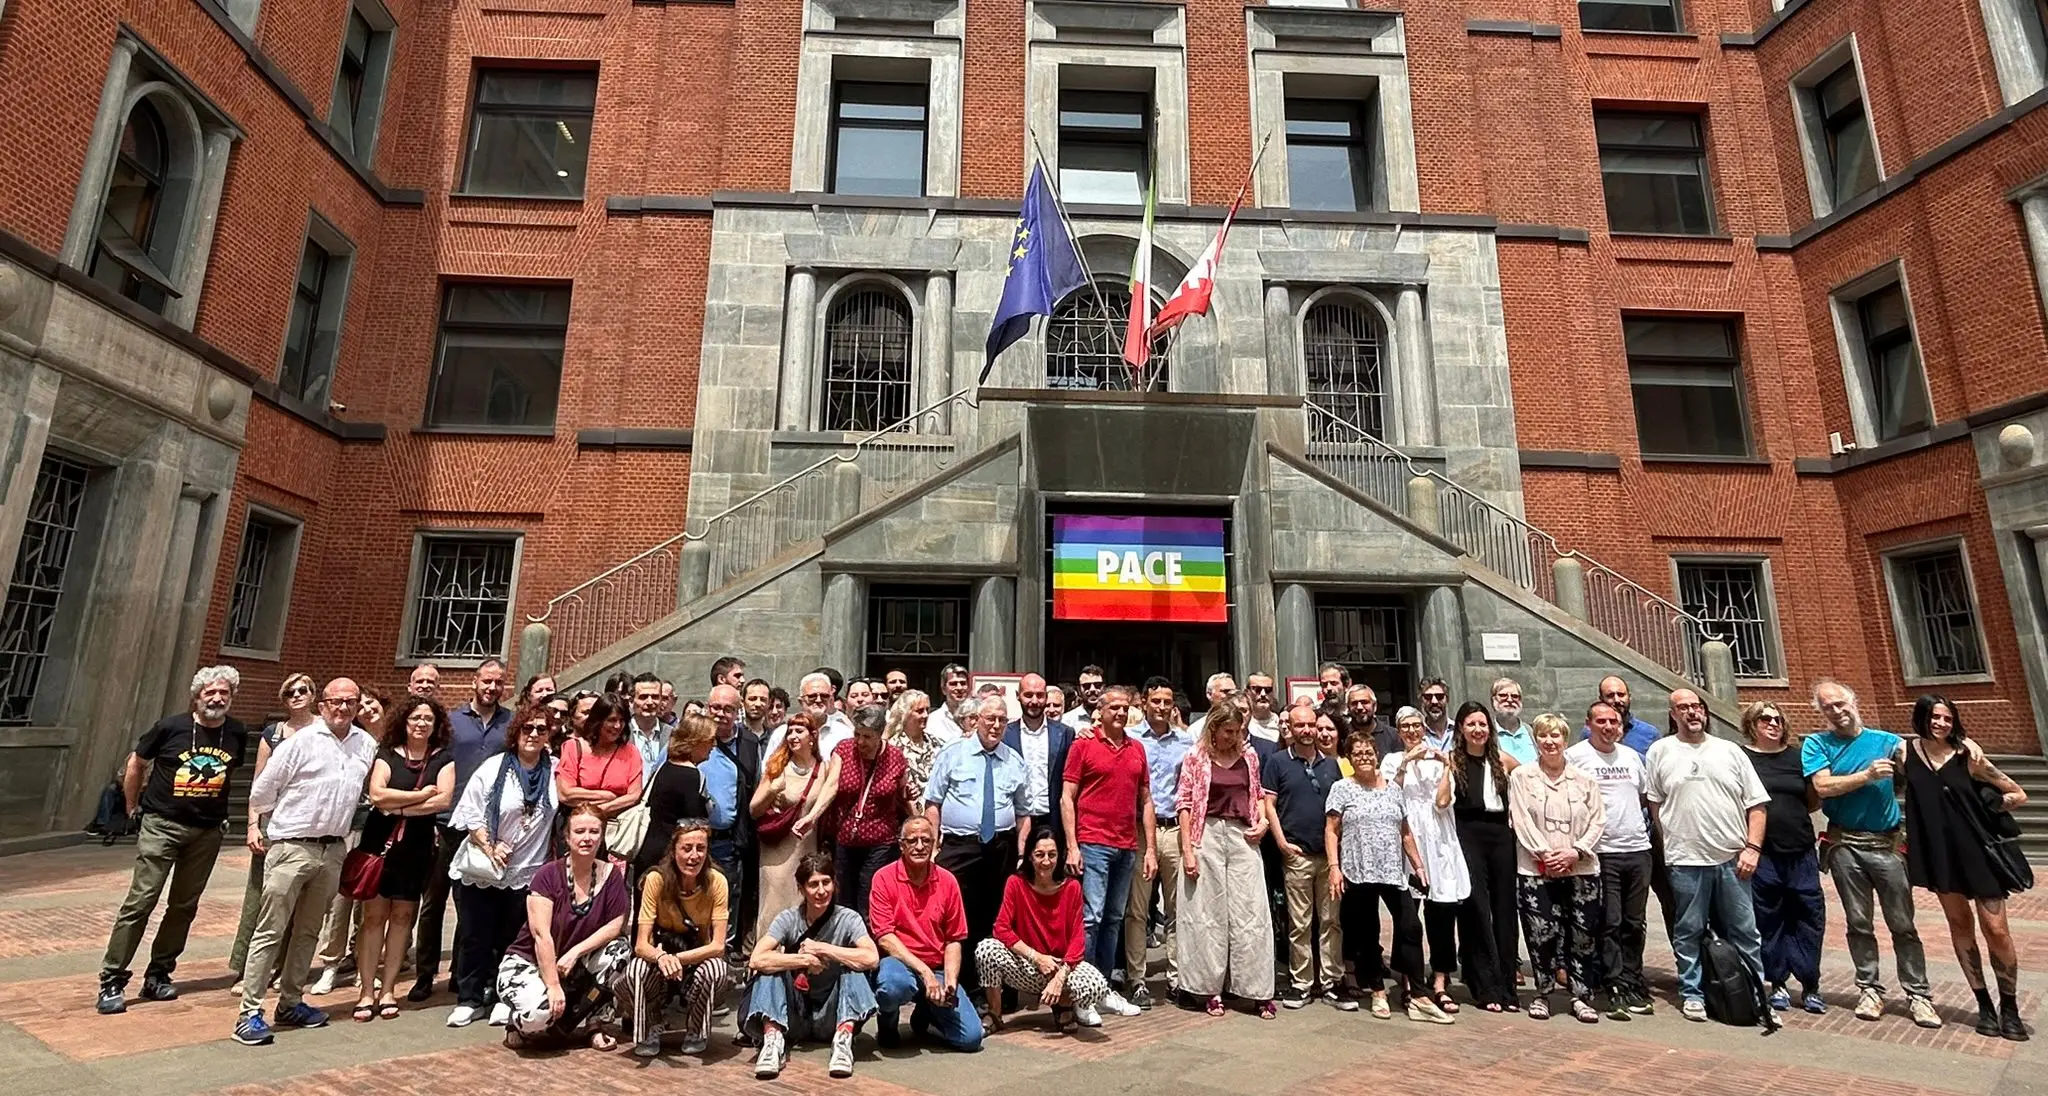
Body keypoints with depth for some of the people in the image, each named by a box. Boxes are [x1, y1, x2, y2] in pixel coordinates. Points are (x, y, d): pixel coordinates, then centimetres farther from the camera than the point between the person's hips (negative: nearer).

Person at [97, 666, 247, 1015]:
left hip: (207, 832, 3)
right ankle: (112, 981, 4)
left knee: (184, 906, 10)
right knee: (140, 901, -6)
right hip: (162, 825, -3)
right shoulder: (171, 727, -8)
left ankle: (158, 974, 23)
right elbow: (136, 764, 7)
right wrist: (132, 807, 11)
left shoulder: (237, 734, -1)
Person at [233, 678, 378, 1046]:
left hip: (333, 850, 5)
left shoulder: (366, 745, 5)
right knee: (270, 931, -1)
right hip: (291, 848, -5)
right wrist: (288, 819, 9)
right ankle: (250, 1013, 6)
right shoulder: (300, 742, -9)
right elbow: (261, 791, -3)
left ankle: (291, 1003, 27)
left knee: (308, 931, 15)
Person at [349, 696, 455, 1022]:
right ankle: (367, 990, 10)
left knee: (402, 916, 7)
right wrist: (421, 794, -13)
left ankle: (388, 989, 16)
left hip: (417, 848, 1)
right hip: (379, 843, -1)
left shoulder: (443, 759, 1)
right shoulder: (387, 755, 1)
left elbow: (444, 800, -12)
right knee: (373, 915, 1)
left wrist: (398, 808, -13)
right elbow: (377, 795, -14)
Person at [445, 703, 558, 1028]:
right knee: (475, 937, 7)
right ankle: (469, 999, 22)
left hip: (526, 873, 1)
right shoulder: (494, 768, -7)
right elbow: (471, 813, -7)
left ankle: (505, 998, 24)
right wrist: (489, 847, -16)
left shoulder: (555, 770, -2)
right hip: (480, 870, -1)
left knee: (511, 939, 11)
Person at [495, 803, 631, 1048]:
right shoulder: (549, 874, -16)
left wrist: (575, 952, -23)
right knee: (538, 1012, -33)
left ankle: (576, 1021, -8)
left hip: (574, 967, 4)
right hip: (527, 961, -4)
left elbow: (615, 925, -11)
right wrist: (554, 986, -24)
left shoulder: (611, 874, -7)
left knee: (620, 950, -23)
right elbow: (541, 935, -20)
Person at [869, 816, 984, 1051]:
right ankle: (887, 1021, 0)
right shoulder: (884, 878, -7)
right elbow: (884, 937, -12)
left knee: (971, 1037, -11)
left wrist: (950, 983, -11)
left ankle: (925, 1012, 22)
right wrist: (924, 972, -19)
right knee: (895, 985, -40)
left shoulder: (947, 881, 3)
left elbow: (953, 940, 5)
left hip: (937, 968, 4)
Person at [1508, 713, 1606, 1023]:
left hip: (1581, 869, 2)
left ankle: (1581, 996, 19)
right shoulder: (1521, 776, 0)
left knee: (1584, 935, 4)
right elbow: (1522, 821, -3)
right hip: (1536, 870, -2)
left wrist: (1575, 852, -8)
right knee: (1541, 934, -1)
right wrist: (1545, 854, -10)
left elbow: (1598, 821, 4)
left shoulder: (1584, 779, 7)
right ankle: (1542, 993, 16)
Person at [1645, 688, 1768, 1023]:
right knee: (1688, 932, 7)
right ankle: (1692, 994, 18)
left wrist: (1752, 847, -2)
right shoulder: (1660, 751, 3)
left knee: (1745, 932, 9)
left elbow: (1756, 804, 7)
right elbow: (1654, 803, 5)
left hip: (1733, 858, 2)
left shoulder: (1730, 750, 8)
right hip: (1686, 860, -1)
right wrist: (1672, 840, -1)